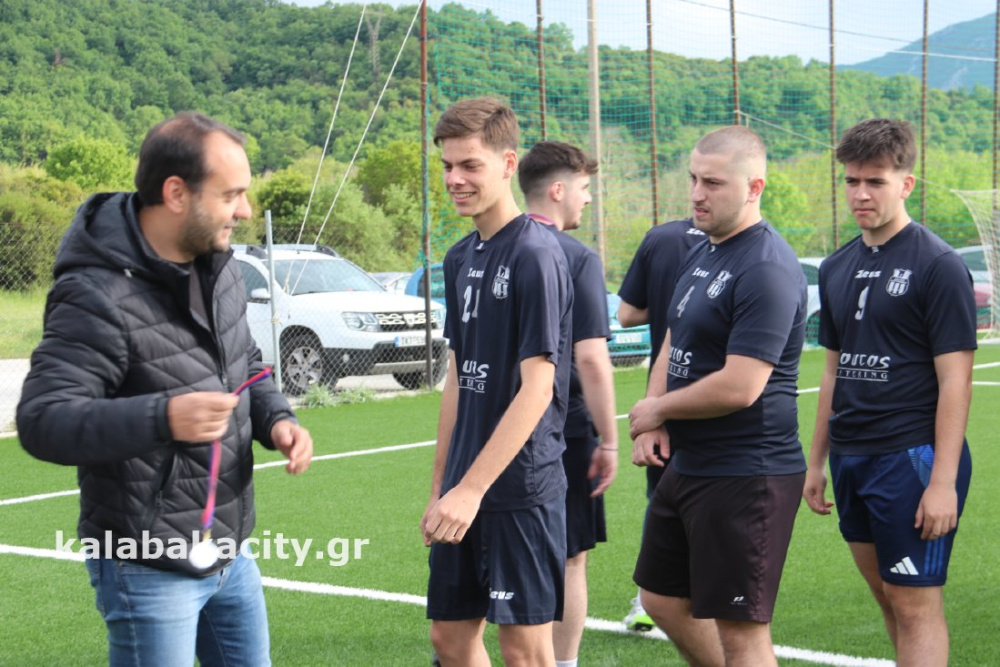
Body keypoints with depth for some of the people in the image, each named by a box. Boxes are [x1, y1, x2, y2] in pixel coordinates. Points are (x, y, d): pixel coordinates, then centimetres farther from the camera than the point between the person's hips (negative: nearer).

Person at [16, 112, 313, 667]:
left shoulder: (217, 266, 5)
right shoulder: (100, 294, -23)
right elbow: (40, 421, -29)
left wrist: (275, 418, -3)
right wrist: (162, 418, -43)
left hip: (229, 553, 8)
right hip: (149, 570, -8)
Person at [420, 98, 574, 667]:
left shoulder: (536, 254, -14)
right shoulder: (461, 257, 11)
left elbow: (536, 388, -19)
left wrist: (472, 489, -22)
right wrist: (440, 486, 15)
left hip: (521, 486, -8)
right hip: (466, 490, 8)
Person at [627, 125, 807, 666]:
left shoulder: (767, 270, -20)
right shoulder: (701, 255, 12)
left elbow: (739, 387, -26)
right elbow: (674, 344, 21)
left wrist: (658, 409, -9)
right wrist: (654, 421, 2)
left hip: (746, 476, -10)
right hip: (689, 466, 10)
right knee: (663, 600, 19)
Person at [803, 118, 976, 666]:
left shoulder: (937, 265, -9)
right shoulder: (837, 268, 12)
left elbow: (955, 380, -12)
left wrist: (943, 481, -17)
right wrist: (816, 461, 19)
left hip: (912, 457, -7)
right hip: (851, 457, 7)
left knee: (916, 606, -6)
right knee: (888, 597, 13)